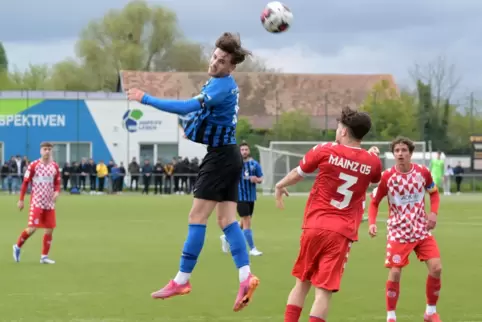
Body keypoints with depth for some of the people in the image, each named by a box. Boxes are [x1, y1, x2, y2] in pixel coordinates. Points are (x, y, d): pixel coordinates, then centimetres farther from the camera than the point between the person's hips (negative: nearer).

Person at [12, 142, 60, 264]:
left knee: (50, 229, 2)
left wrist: (57, 192, -11)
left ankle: (44, 256, 11)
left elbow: (57, 183, 12)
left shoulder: (55, 167, 4)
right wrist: (21, 200, -5)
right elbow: (25, 183, -3)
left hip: (50, 203, 4)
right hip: (36, 202, -4)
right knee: (32, 228, -13)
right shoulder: (33, 166, -7)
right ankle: (18, 247, 11)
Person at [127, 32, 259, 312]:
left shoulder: (222, 85, -20)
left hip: (221, 156, -10)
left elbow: (190, 107, -31)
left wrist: (147, 100, -27)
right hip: (226, 155, 10)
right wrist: (193, 122, 5)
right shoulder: (222, 83, 13)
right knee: (227, 220, 5)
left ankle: (182, 280, -3)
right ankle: (246, 277, -4)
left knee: (197, 217, -7)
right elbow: (203, 108, 27)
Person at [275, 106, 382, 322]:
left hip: (314, 226, 0)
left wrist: (280, 186, 31)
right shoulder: (372, 161, 2)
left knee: (302, 283, 16)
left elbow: (297, 174, 11)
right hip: (342, 233, 0)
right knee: (324, 291, -3)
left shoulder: (325, 151, -3)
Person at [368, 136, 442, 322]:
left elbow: (434, 193, 12)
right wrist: (372, 223, -19)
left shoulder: (423, 172, -5)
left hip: (422, 230, 2)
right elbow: (374, 202, -2)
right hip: (398, 232, -2)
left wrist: (433, 212, -5)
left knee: (436, 268, -7)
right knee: (394, 273, -10)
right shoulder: (387, 177, -12)